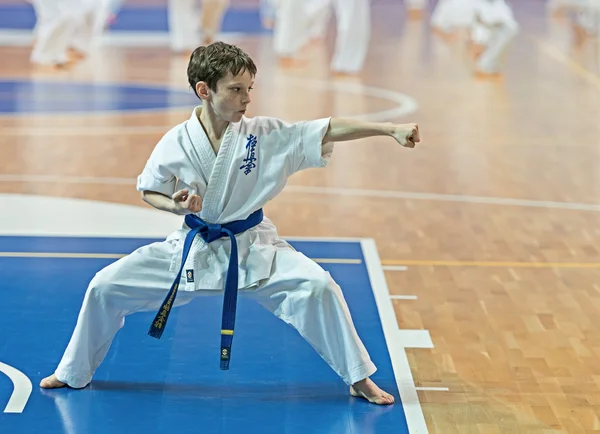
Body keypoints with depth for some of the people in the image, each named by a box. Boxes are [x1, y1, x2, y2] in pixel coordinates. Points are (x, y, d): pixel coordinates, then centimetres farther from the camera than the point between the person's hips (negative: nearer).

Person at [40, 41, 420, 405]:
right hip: (192, 249, 1)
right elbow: (149, 191, 2)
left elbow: (331, 129, -21)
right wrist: (175, 205, -20)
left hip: (252, 248, -1)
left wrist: (391, 129, -31)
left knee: (317, 287, -22)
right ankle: (74, 373, 22)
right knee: (105, 286, -3)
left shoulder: (266, 134, -14)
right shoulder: (176, 143, -13)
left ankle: (358, 378, -2)